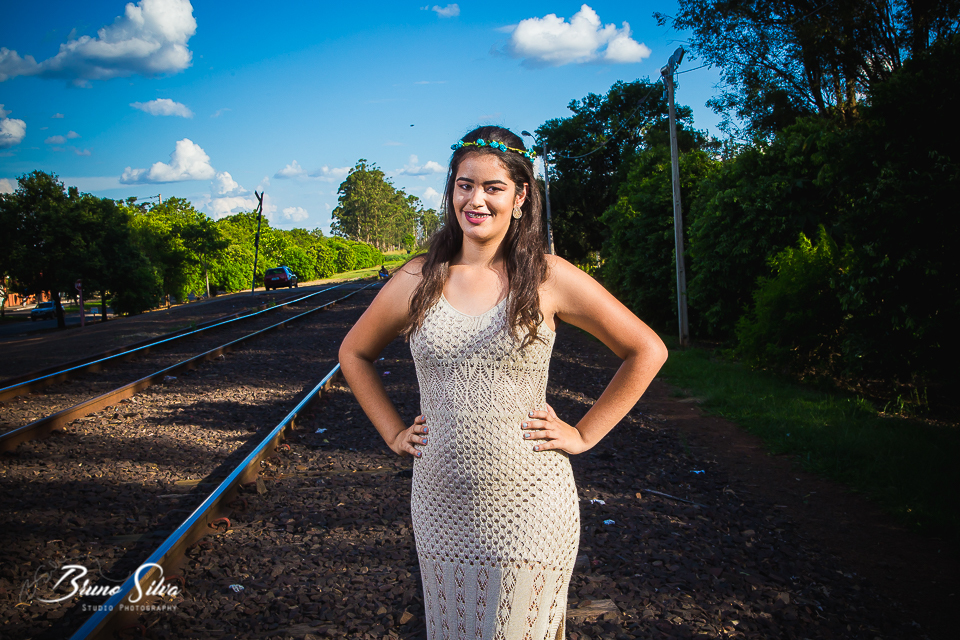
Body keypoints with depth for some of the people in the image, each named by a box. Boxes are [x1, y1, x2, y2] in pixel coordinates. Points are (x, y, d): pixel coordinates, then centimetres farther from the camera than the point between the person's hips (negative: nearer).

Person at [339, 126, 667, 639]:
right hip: (442, 508, 3)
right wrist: (394, 433, 9)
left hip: (529, 507, -2)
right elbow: (354, 353, 18)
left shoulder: (549, 278, -5)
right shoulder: (418, 280, 2)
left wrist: (583, 434, -1)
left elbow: (647, 351, 1)